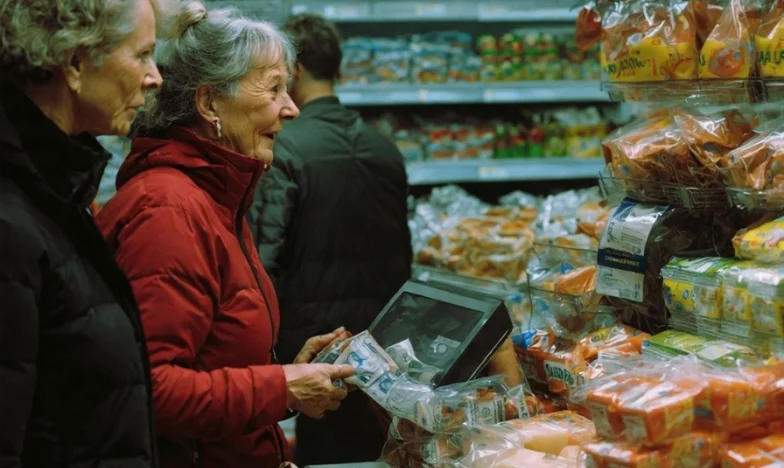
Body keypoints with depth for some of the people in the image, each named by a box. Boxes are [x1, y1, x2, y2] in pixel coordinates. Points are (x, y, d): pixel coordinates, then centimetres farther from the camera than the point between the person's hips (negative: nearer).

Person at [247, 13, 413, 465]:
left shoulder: (287, 147, -13)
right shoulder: (384, 147, 5)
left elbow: (267, 254, -17)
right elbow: (403, 248, 11)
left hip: (314, 325, -5)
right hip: (380, 325, 5)